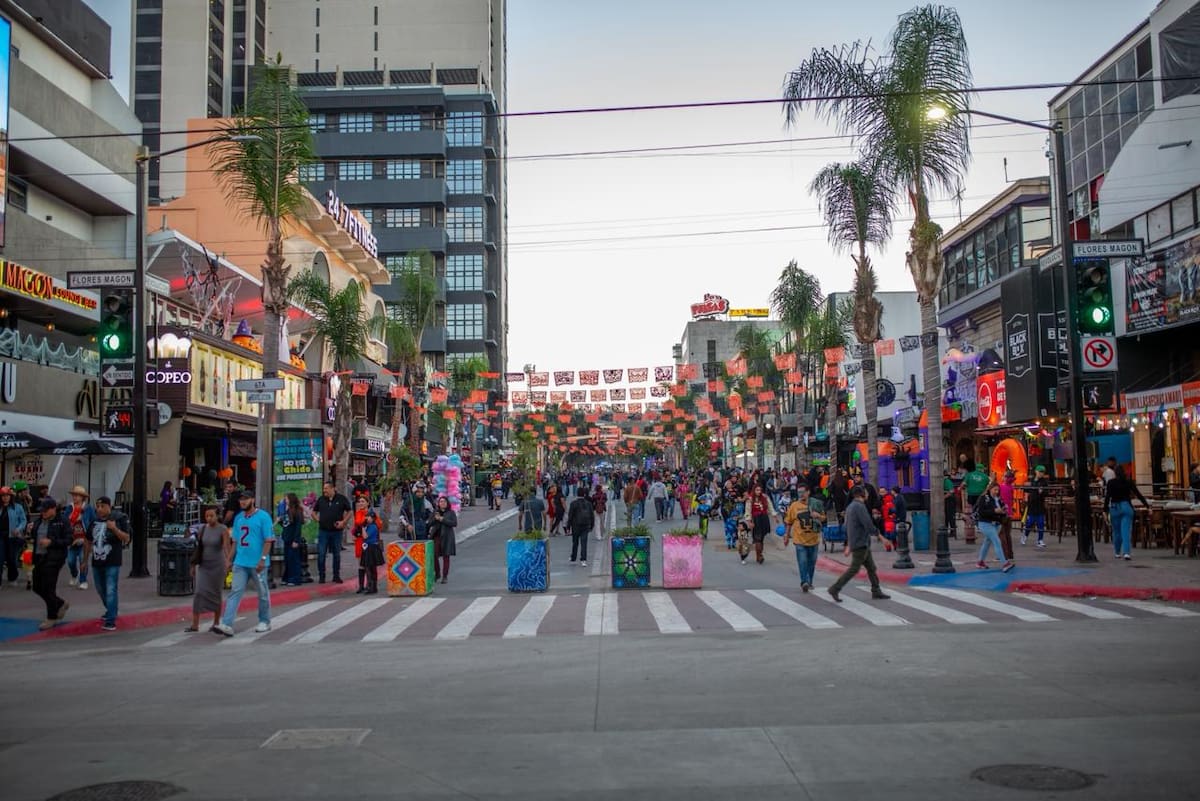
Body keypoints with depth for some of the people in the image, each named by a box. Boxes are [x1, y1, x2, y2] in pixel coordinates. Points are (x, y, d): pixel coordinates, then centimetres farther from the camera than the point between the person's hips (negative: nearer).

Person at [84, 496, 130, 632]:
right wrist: (85, 559, 18)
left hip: (112, 563, -6)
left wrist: (115, 529, -28)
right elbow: (89, 542, 17)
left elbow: (127, 538, -13)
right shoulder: (95, 521, 9)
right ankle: (111, 610, 42)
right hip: (97, 562, 6)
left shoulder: (118, 519, -8)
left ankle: (110, 621, -10)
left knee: (110, 591, -11)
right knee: (101, 590, 20)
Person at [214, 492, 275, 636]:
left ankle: (264, 622, 22)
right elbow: (235, 541, 17)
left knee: (263, 594, 8)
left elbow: (269, 540, -10)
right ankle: (226, 624, -9)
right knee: (235, 592, -3)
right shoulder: (238, 518, 12)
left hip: (257, 564, -5)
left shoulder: (263, 517, -7)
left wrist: (263, 559, -17)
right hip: (240, 563, 5)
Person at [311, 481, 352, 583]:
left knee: (337, 554, 8)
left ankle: (336, 576, 18)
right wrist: (318, 519, 0)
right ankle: (321, 576, 7)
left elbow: (350, 511, 5)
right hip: (323, 531, 1)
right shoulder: (321, 499, 4)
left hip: (337, 531, -1)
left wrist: (343, 522, -6)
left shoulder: (341, 499, -2)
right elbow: (314, 512, 17)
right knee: (321, 554, -2)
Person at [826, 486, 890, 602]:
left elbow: (847, 527, 19)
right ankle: (835, 589, -3)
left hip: (863, 544, 10)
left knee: (871, 567, 13)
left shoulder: (850, 506, 14)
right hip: (860, 544, -10)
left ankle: (876, 591, 17)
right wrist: (879, 535, -6)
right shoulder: (859, 506, -16)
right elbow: (869, 525, -21)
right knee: (854, 569, -5)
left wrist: (848, 545, 22)